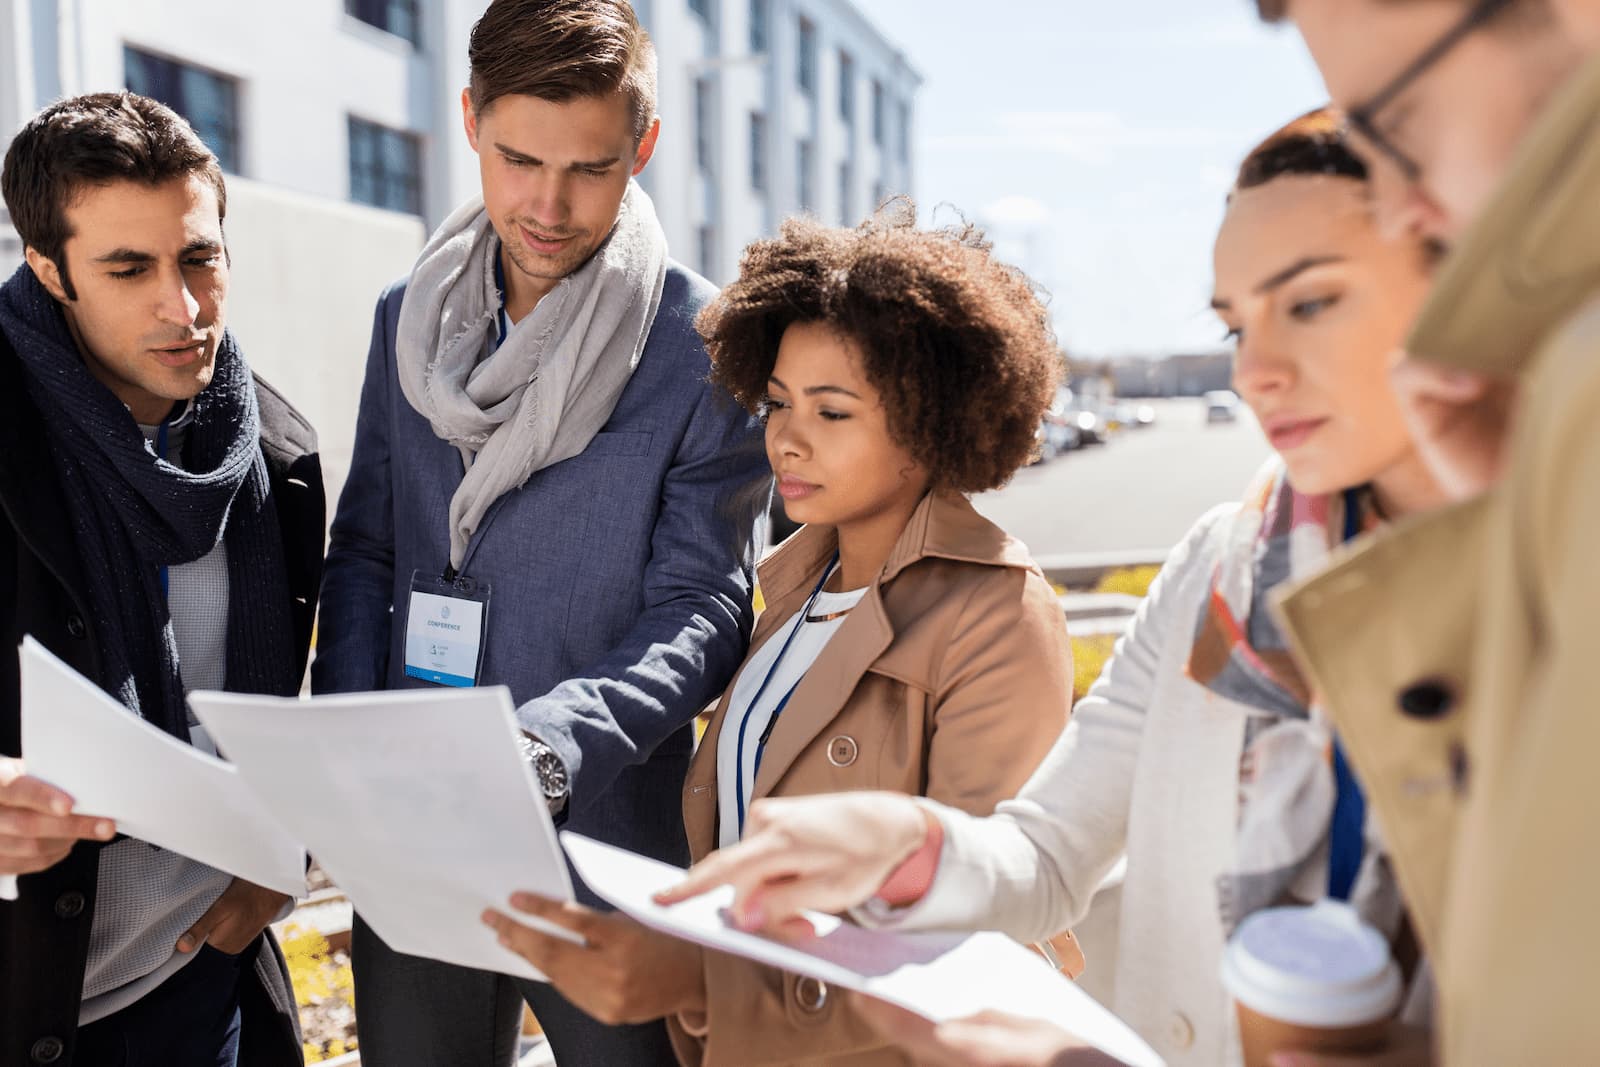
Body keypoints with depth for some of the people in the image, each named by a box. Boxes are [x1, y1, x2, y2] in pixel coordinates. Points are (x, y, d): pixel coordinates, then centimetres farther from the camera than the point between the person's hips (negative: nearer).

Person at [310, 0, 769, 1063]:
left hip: (606, 848, -4)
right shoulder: (410, 318, 5)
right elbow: (365, 550, 9)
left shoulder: (710, 347, -10)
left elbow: (701, 608, -12)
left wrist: (547, 747, -27)